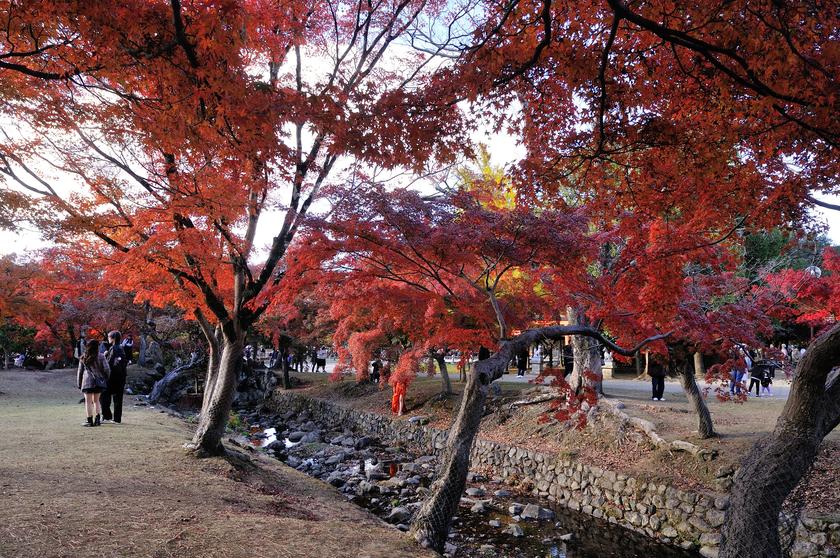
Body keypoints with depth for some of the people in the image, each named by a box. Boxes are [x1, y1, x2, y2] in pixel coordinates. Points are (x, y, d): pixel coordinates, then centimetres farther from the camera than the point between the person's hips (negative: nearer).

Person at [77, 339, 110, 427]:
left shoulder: (83, 358, 3)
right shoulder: (101, 357, -4)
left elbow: (80, 371, 8)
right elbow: (107, 370, -6)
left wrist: (79, 383, 16)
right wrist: (106, 380, 10)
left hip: (87, 382, 0)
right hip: (98, 382, 0)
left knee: (88, 401, 5)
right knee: (96, 400, 14)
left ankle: (90, 420, 4)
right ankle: (97, 419, 9)